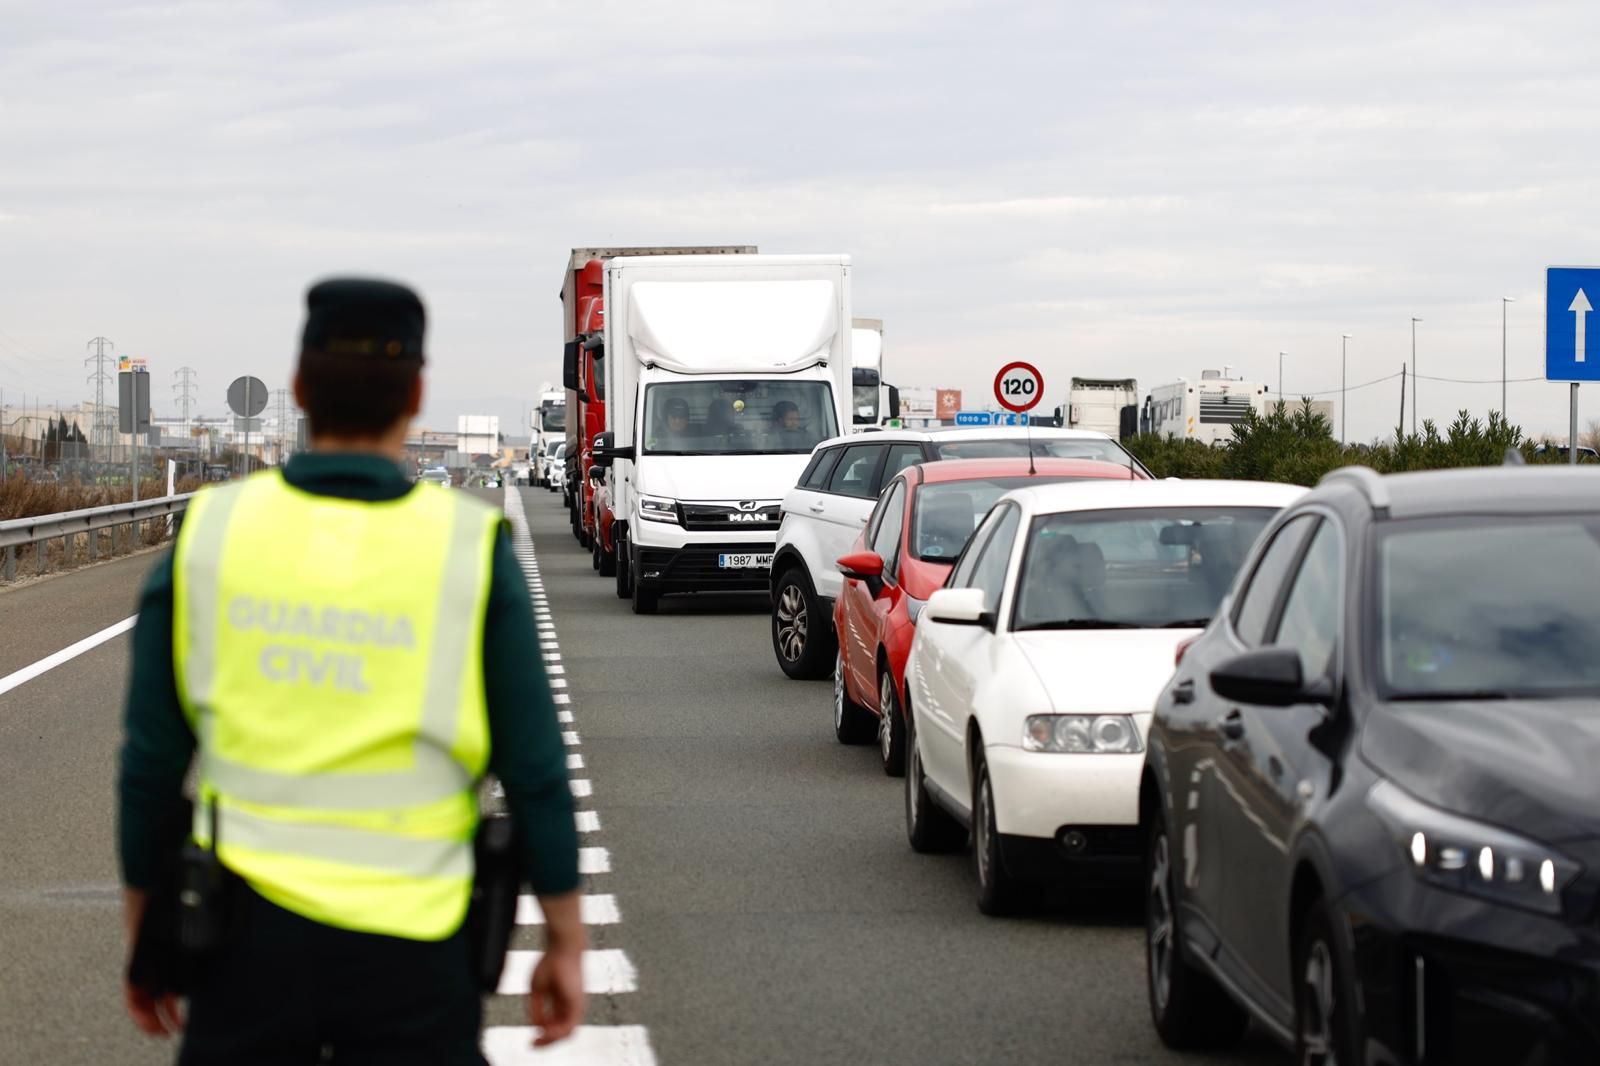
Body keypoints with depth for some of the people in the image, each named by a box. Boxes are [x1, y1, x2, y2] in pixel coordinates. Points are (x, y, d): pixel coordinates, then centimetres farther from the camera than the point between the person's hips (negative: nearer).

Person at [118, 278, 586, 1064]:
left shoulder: (208, 534, -3)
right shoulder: (470, 548, -7)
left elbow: (151, 762, 1)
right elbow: (535, 773, -6)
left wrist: (142, 931, 12)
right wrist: (565, 942, 5)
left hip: (251, 929, 2)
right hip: (408, 946, -1)